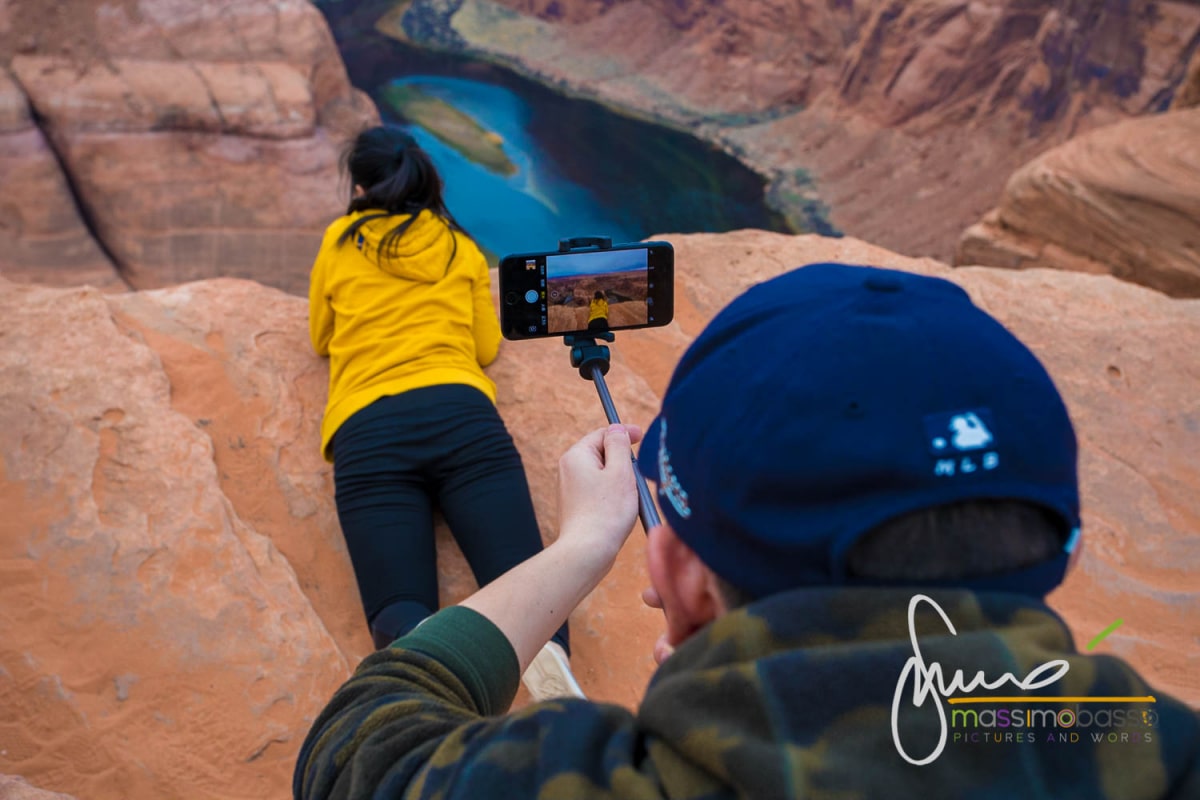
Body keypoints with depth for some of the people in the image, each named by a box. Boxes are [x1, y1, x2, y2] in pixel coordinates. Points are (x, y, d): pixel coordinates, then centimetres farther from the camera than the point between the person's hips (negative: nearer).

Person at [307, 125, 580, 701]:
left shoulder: (339, 243, 21)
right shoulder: (461, 248, 23)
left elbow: (321, 339, 33)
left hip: (366, 430, 0)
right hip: (462, 413, 1)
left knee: (401, 618, -10)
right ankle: (542, 649, -44)